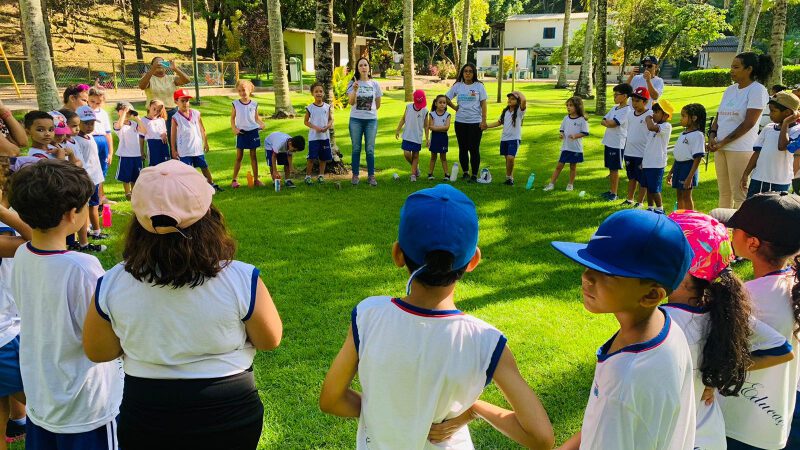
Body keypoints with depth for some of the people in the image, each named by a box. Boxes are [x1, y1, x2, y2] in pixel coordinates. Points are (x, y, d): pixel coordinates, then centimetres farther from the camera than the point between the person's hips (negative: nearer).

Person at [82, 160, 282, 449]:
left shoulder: (111, 285, -18)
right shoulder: (242, 280, -24)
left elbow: (97, 352, -1)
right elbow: (270, 340, -7)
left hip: (144, 426, 1)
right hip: (229, 417, -1)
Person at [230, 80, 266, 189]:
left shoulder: (254, 103, 1)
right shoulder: (236, 103, -1)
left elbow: (256, 117, 8)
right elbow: (232, 118, 4)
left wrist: (261, 124, -11)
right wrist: (234, 128, -9)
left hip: (253, 131, 1)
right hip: (241, 132, -1)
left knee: (253, 156, 8)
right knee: (239, 156, 4)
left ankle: (256, 179, 13)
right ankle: (234, 180, 11)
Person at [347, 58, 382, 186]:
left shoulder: (374, 84, 2)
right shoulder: (353, 83, -2)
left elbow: (378, 104, 12)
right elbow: (351, 102, -15)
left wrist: (370, 112, 12)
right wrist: (355, 90, -28)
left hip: (371, 120, 1)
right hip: (356, 120, -1)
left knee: (370, 149, 3)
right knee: (356, 149, 6)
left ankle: (371, 176, 12)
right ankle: (355, 175, 15)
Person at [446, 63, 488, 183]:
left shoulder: (479, 86, -1)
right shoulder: (457, 86, 5)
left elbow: (483, 104, -2)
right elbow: (447, 99, 15)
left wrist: (483, 120, -8)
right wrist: (454, 107, 5)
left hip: (475, 122, -3)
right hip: (460, 122, 3)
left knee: (474, 149, -4)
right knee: (463, 148, 10)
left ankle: (474, 175, 4)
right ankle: (465, 173, 23)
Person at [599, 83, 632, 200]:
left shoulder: (626, 110, -14)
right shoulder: (614, 108, 12)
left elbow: (612, 124, -22)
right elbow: (603, 121, 7)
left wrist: (608, 122, -2)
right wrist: (610, 122, -12)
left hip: (617, 144, -8)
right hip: (609, 142, 8)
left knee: (615, 169, -1)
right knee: (610, 168, 14)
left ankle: (614, 194, 6)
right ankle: (610, 191, 23)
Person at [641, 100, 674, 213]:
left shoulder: (666, 126, -13)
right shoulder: (656, 126, 15)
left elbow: (651, 127, -34)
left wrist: (648, 119, -14)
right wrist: (643, 160, 19)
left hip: (657, 164, -8)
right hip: (647, 162, 8)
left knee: (654, 189, -2)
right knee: (648, 187, 14)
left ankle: (660, 209, 12)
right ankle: (650, 208, 24)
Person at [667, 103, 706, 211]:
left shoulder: (697, 135, -13)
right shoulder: (683, 134, 13)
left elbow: (697, 158, -17)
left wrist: (690, 177, -23)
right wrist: (671, 172, 19)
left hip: (688, 167, -8)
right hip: (678, 166, 8)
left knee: (686, 196, -3)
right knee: (679, 196, 13)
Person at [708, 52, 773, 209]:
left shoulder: (757, 90, -7)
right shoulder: (730, 90, 16)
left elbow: (749, 123, -14)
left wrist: (723, 142, -14)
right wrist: (712, 135, -2)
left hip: (741, 148, -7)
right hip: (720, 148, 7)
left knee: (739, 194, -7)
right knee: (724, 192, 12)